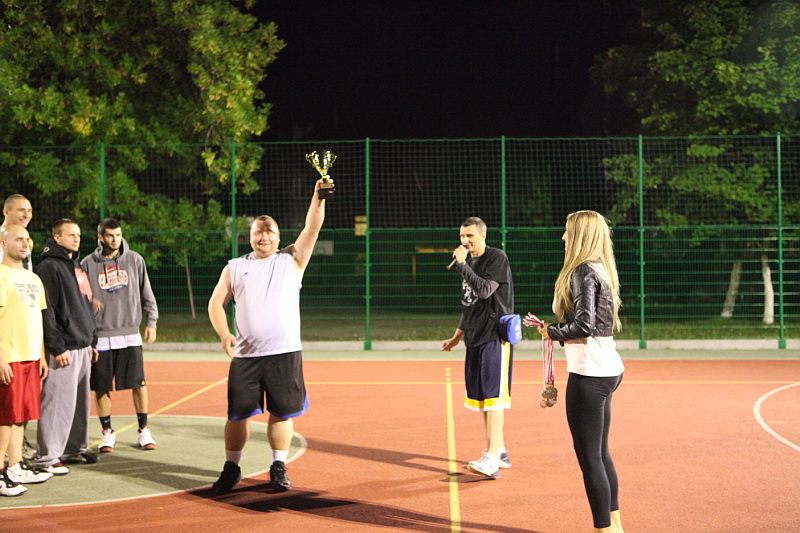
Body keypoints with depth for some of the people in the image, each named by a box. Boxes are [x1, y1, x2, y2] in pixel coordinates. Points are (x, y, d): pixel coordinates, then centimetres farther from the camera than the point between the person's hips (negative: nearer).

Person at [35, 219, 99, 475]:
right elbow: (46, 312, -16)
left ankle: (75, 448, 24)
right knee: (58, 403, -8)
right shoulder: (49, 267, -10)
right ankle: (47, 457, -3)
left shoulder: (77, 268, 19)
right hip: (64, 349, -9)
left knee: (81, 401, 13)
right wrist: (57, 348, -19)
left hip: (83, 347, 9)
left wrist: (93, 342, 20)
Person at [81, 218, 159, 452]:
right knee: (101, 387, 4)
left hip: (130, 334, 0)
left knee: (138, 384, 0)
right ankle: (107, 433, 18)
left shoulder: (135, 260, 4)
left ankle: (144, 430, 13)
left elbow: (147, 294, 8)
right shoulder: (88, 264, 1)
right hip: (101, 336, 0)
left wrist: (151, 322, 2)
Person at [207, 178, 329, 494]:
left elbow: (312, 229, -4)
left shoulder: (291, 261, 8)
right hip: (245, 355, 1)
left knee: (281, 413, 3)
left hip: (285, 353, -1)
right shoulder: (235, 267, 11)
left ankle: (279, 468, 16)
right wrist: (223, 333, -10)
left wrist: (318, 198, -18)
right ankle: (231, 469, 17)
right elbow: (216, 302, 7)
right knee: (237, 414, 3)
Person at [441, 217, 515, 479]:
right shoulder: (468, 261, 17)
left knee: (492, 396, -13)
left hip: (495, 336, -9)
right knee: (480, 396, 10)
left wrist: (461, 265, -21)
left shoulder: (497, 258, -8)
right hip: (475, 338, 9)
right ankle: (499, 452, 19)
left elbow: (485, 290, -21)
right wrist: (457, 336, 24)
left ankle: (492, 459, -17)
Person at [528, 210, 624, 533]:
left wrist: (553, 332, -6)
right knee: (600, 454, 18)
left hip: (589, 373, -10)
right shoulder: (601, 269, 15)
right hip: (607, 370, 10)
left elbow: (585, 325, -22)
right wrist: (557, 331, 12)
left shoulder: (583, 270, -14)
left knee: (589, 459, -3)